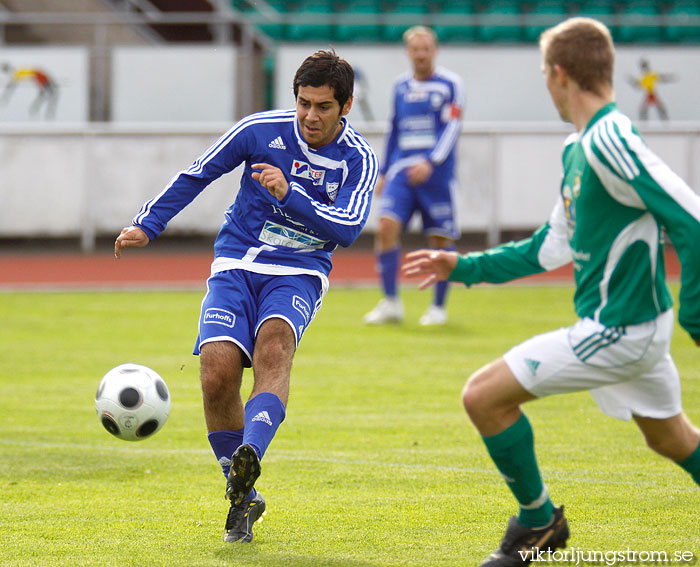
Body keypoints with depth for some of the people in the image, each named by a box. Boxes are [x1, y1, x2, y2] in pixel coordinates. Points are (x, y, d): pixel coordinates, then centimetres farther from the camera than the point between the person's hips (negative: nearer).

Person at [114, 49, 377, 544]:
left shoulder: (359, 160, -5)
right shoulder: (261, 130, -4)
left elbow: (347, 229, -18)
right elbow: (197, 176, 7)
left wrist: (288, 195, -30)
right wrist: (147, 225, 1)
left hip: (299, 275, -1)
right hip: (236, 267, 1)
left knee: (274, 343, -35)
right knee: (218, 372, -20)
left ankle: (249, 457, -53)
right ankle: (243, 499, -4)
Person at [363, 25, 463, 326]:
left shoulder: (450, 84, -1)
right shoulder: (401, 86, 14)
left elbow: (451, 129, -8)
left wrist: (430, 163, -20)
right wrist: (384, 172, 20)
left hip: (437, 174, -3)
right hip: (401, 171, 3)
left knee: (441, 239, 0)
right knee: (387, 226, -13)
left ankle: (439, 307, 15)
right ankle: (390, 303, -6)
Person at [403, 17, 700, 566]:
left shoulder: (610, 142, -22)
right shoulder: (578, 148, 10)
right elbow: (554, 246, 21)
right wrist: (465, 267, 23)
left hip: (616, 331, -10)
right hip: (636, 323, 10)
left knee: (484, 395, -8)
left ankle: (538, 519, 9)